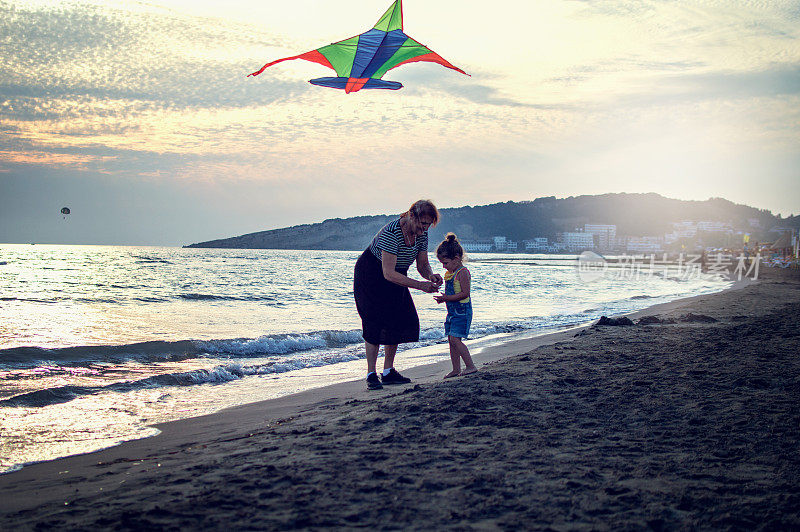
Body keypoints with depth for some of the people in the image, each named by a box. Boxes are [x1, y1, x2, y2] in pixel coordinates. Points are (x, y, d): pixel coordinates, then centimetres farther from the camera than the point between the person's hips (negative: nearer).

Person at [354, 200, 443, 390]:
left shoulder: (421, 234, -11)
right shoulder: (391, 233, -34)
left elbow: (422, 265, -1)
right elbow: (388, 273, -36)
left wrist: (431, 276, -25)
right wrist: (419, 285, -39)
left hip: (395, 278, 7)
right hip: (370, 276, -7)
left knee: (401, 321, 0)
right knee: (376, 322, -15)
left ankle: (388, 372, 8)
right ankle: (371, 374, -12)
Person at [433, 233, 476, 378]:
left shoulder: (462, 272, -14)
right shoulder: (450, 273, 15)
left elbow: (465, 293, -20)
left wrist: (447, 298, -20)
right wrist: (443, 298, 6)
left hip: (462, 311, -10)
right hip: (452, 311, 10)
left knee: (455, 339, -14)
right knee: (451, 340, 9)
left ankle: (470, 366, -8)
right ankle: (456, 369, 15)